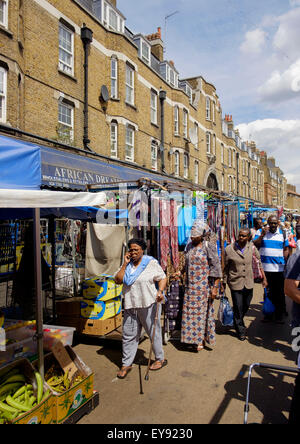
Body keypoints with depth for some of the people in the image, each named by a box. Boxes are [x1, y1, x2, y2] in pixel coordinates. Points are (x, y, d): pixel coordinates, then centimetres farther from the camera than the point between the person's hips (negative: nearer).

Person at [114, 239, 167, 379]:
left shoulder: (151, 263, -4)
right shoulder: (127, 264, 8)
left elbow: (163, 278, -4)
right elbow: (118, 280, -1)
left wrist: (160, 291, -21)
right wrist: (125, 264, -7)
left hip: (149, 305, -4)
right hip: (130, 306, 4)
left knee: (154, 332, 9)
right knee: (128, 335, 8)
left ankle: (160, 359, 29)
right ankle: (126, 364, 21)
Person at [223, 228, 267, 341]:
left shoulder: (252, 247, -3)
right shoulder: (229, 249, -11)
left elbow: (259, 262, 9)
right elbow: (225, 268, -3)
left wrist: (264, 278, 8)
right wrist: (224, 283, 2)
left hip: (249, 283, 3)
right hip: (236, 283, -3)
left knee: (246, 306, 18)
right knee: (238, 308, 2)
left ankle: (238, 321, 47)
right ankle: (240, 331, 23)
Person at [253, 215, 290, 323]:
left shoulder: (282, 233, 7)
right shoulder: (261, 232, 2)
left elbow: (286, 249, 12)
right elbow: (255, 245, -6)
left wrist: (285, 261, 2)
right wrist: (262, 235, -15)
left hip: (279, 268, 1)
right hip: (265, 268, 0)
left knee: (279, 293, 6)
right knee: (267, 292, 11)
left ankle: (279, 315, 19)